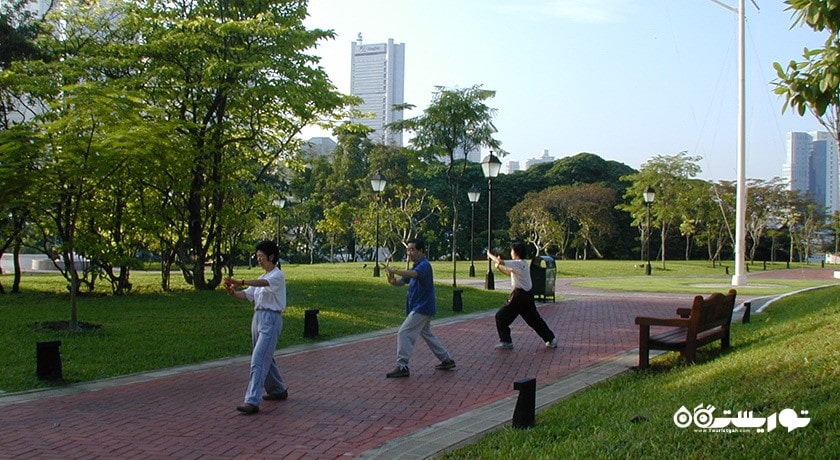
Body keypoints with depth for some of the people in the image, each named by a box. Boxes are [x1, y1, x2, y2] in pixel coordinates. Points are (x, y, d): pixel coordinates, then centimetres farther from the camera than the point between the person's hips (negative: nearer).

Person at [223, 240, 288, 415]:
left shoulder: (278, 276, -9)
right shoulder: (262, 277, 18)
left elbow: (263, 283, -30)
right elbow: (247, 295, 10)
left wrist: (241, 282, -43)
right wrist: (233, 292, -11)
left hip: (271, 319, -9)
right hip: (258, 317, 9)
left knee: (258, 360, -16)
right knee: (266, 358, 18)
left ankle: (252, 401, -19)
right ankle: (278, 390, 35)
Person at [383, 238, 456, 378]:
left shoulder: (424, 265, -16)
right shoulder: (416, 267, 15)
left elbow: (413, 274, -38)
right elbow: (401, 282, 10)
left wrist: (393, 270, -41)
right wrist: (393, 280, -12)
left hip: (422, 308, -11)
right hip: (422, 308, 11)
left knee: (404, 334, -12)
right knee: (427, 334, 22)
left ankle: (402, 367, -10)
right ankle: (447, 360, 30)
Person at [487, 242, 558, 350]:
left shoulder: (518, 264, -14)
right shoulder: (523, 264, 15)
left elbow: (500, 261, -23)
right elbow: (509, 273, 26)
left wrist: (490, 255, -7)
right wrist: (499, 267, 13)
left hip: (519, 296, -9)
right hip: (528, 295, 9)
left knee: (501, 317, -2)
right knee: (534, 319, 17)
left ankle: (506, 342, -1)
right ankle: (551, 339, 20)